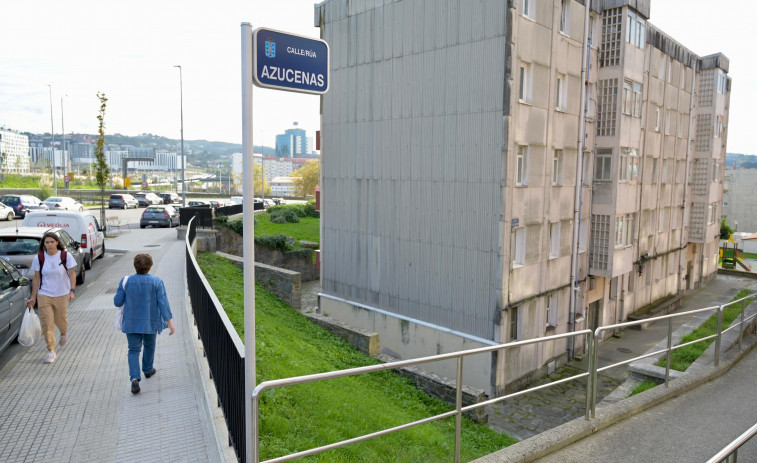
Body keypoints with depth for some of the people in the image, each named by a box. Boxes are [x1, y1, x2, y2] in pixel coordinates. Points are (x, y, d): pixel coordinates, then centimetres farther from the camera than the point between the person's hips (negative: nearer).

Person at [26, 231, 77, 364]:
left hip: (62, 294, -1)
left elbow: (72, 274, -2)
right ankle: (51, 351, 7)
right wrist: (33, 297, 5)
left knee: (60, 319, 11)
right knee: (47, 323, -3)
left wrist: (72, 291, -12)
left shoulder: (66, 256, -6)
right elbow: (36, 278, 4)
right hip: (44, 295, 1)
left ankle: (64, 333, 47)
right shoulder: (39, 258, -2)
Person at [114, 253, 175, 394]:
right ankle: (148, 369, 40)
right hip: (151, 322, 0)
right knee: (149, 346, 21)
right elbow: (163, 303, -14)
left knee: (133, 350, 4)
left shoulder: (126, 281, -7)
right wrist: (170, 322, -11)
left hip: (131, 322, 0)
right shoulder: (156, 282, -11)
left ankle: (134, 378, -12)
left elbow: (117, 302, -2)